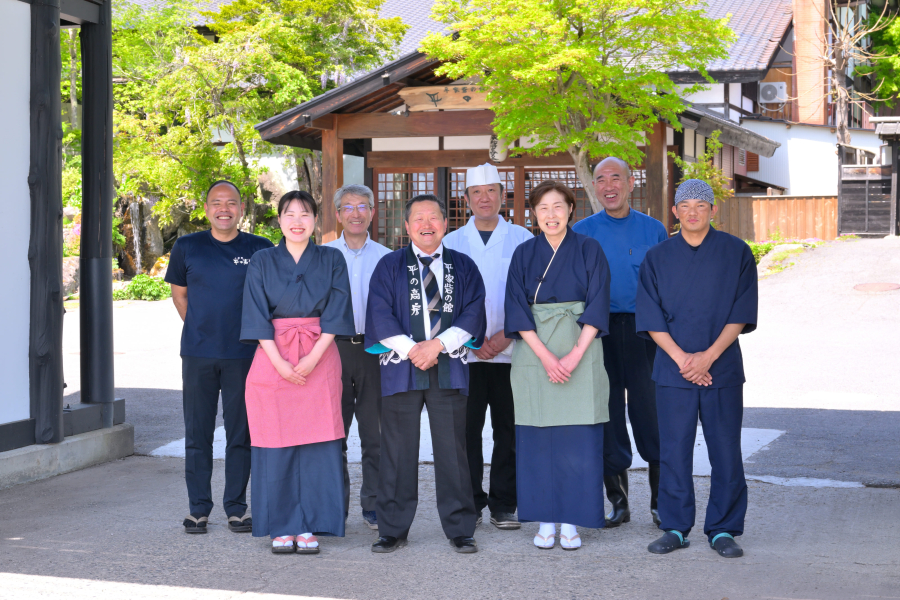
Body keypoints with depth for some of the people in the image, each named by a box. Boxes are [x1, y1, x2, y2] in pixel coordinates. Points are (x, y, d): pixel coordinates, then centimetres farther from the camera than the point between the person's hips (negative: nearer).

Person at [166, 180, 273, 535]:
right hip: (197, 354, 1)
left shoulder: (260, 250, 2)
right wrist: (201, 330, 12)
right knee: (197, 432, 4)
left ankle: (236, 508, 14)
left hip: (243, 355, -1)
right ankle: (198, 509, 14)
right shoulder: (187, 247, 5)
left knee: (241, 432, 4)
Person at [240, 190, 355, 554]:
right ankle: (281, 527, 9)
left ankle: (310, 526, 6)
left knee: (317, 442, -2)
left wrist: (313, 357, -12)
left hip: (320, 358, 0)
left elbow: (336, 311, -1)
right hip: (273, 358, 0)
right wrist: (279, 362, -11)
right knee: (276, 445, 0)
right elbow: (257, 316, 0)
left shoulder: (332, 261, 7)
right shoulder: (262, 262, 6)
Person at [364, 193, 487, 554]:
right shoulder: (390, 266, 8)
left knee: (452, 450, 1)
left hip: (449, 367, 1)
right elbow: (379, 314, 0)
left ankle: (459, 530, 9)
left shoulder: (463, 267, 11)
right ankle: (393, 531, 10)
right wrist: (410, 349, -12)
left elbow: (473, 314, 2)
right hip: (401, 367, 0)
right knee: (398, 452, 2)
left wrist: (438, 344, -11)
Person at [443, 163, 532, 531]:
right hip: (464, 352, 1)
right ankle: (469, 505, 9)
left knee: (509, 430, 1)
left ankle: (504, 507, 9)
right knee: (466, 429, 0)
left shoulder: (522, 239, 8)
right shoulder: (451, 243, 11)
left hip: (510, 350, 0)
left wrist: (506, 335, -7)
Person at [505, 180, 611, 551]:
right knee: (537, 438, 1)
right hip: (534, 355, 1)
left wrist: (574, 355, -13)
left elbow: (597, 306, -3)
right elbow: (517, 311, 0)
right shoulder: (524, 255, 7)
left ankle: (570, 523, 4)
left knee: (577, 439, -3)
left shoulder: (589, 250, 4)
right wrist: (546, 356, -12)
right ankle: (545, 521, 9)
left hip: (580, 352, -1)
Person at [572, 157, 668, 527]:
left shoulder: (653, 230, 8)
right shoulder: (582, 232, 7)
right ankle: (618, 502, 14)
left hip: (645, 332, -1)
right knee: (608, 417, 4)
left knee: (651, 416, -5)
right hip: (600, 333, 1)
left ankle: (661, 502, 7)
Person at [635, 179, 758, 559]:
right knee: (674, 451, 2)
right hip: (673, 369, 1)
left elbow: (741, 314, -2)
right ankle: (675, 529, 13)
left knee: (725, 452, 2)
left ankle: (723, 530, 13)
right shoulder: (658, 258, 4)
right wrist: (681, 358, -11)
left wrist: (709, 355, -13)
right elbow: (651, 318, 1)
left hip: (722, 367, 0)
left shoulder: (737, 254, 2)